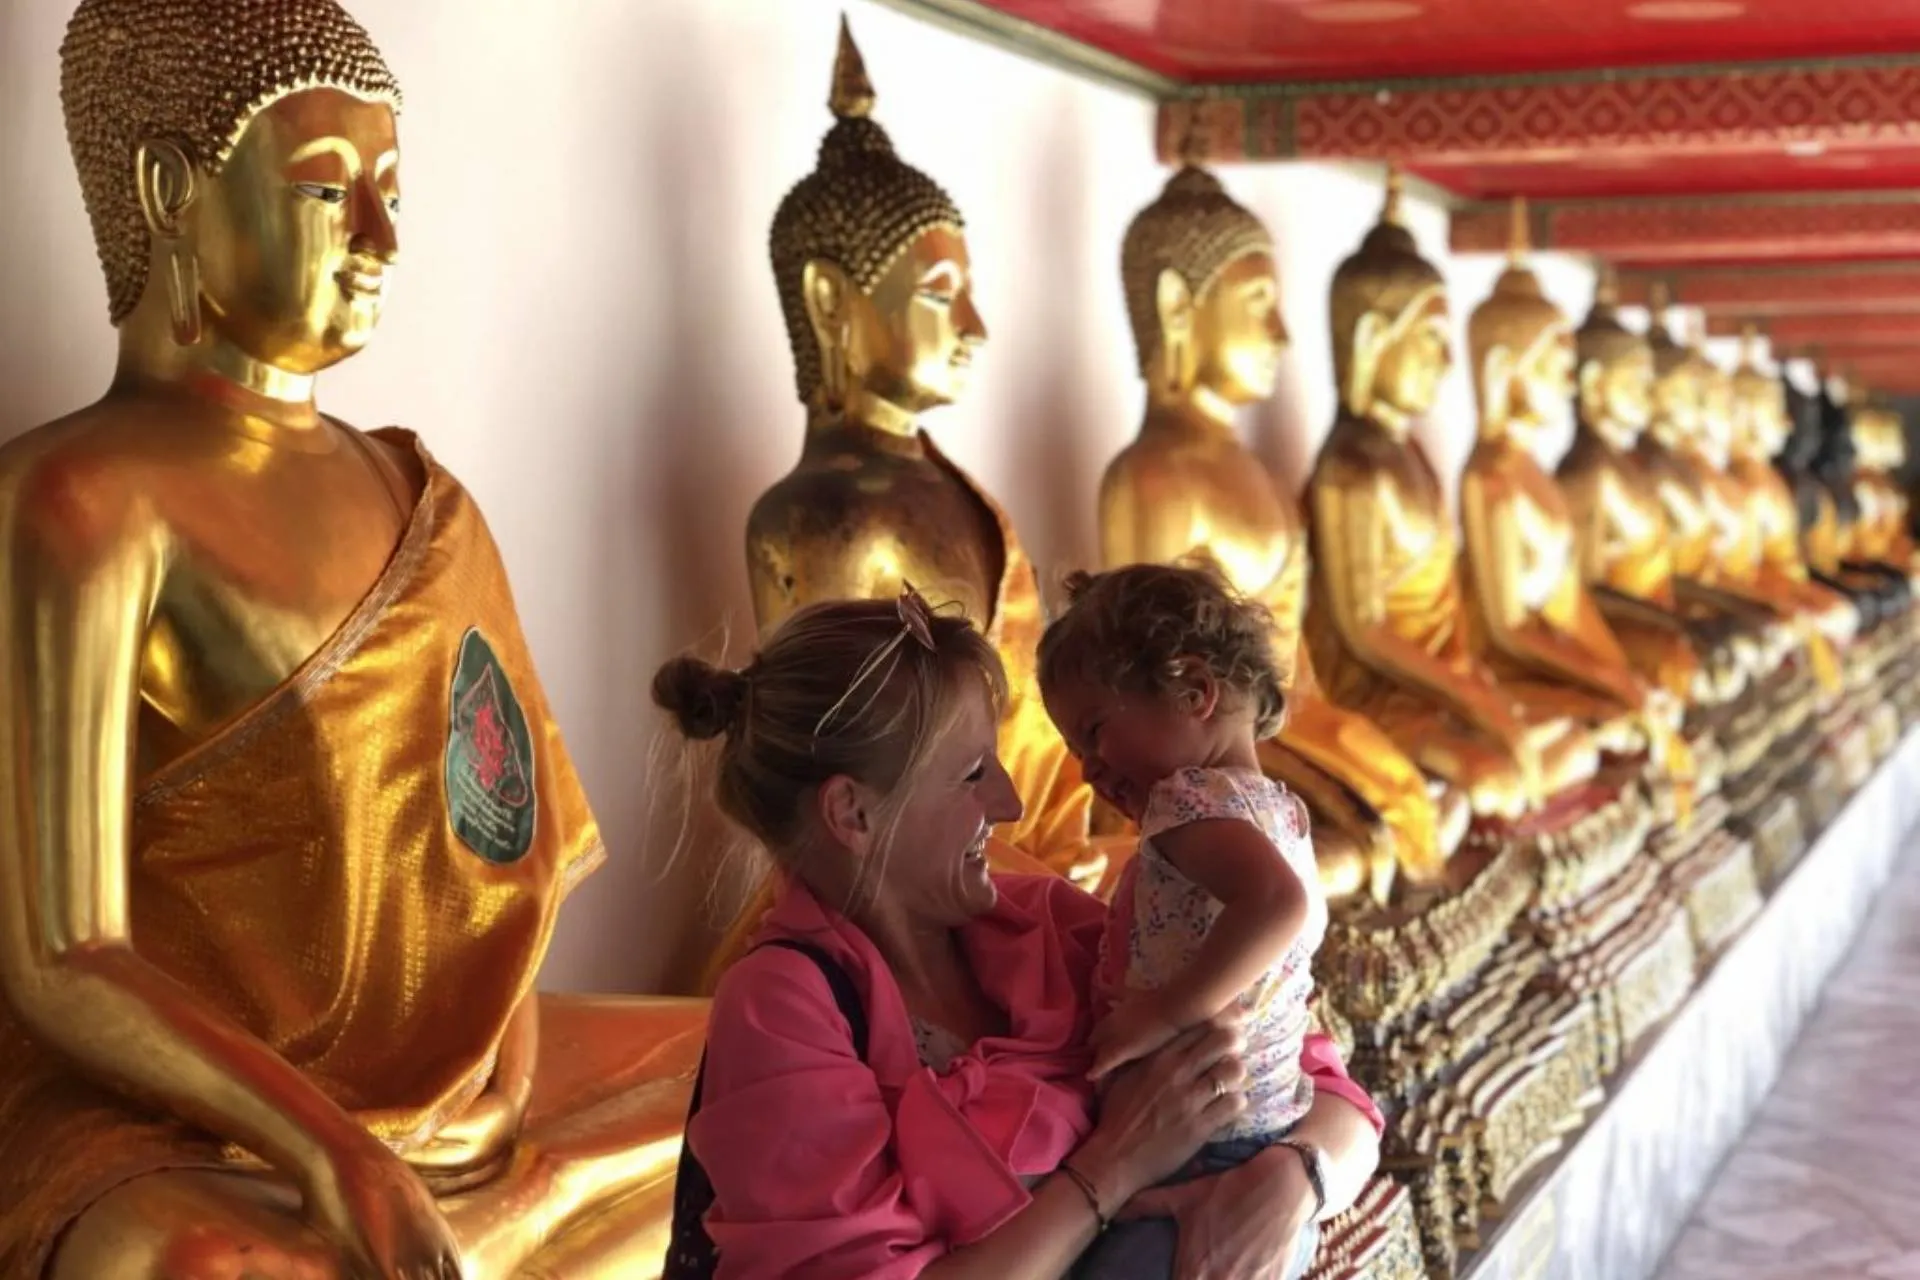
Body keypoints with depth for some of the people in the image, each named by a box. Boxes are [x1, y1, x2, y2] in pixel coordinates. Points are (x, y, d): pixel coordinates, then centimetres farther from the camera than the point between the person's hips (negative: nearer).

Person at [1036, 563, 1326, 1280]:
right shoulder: (1280, 809, 16)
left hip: (1197, 1177, -10)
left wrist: (1163, 1015, -27)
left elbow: (1278, 900, -33)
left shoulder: (1192, 794, -13)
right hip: (1274, 1152, 10)